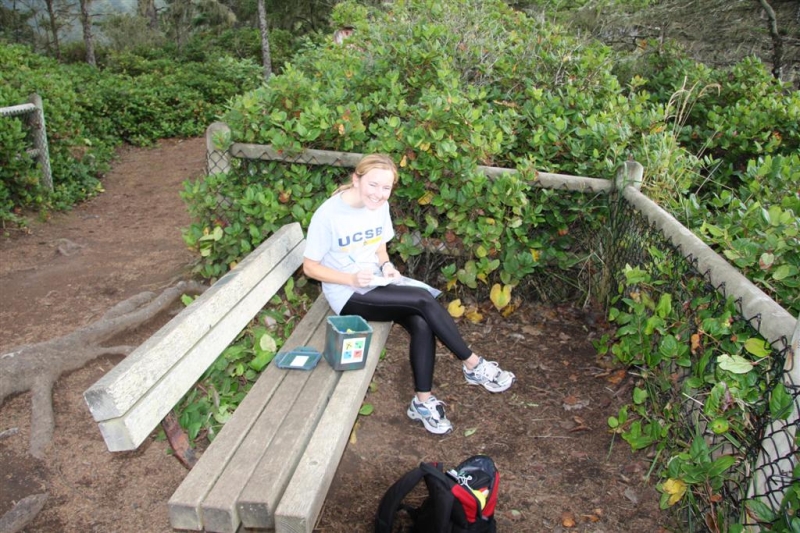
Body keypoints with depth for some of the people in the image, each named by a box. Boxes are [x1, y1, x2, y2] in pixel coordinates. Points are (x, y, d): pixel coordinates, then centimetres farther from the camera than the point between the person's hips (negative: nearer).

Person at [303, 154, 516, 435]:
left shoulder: (380, 206, 1)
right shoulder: (328, 214, -18)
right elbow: (310, 266, -11)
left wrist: (386, 266, -6)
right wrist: (353, 279, -24)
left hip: (376, 285, 6)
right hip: (348, 296, -6)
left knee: (422, 325, -22)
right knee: (424, 299, -25)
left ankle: (422, 402, -6)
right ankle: (474, 365, -10)